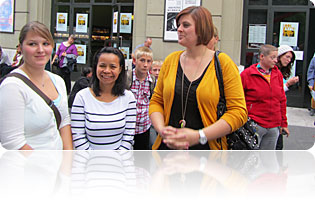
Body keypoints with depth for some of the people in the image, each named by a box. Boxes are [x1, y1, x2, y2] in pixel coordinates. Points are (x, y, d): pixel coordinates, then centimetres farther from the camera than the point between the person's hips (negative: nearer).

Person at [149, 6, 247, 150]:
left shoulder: (223, 63, -6)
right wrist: (162, 130, -11)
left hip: (207, 150, -3)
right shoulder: (171, 60, 5)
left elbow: (239, 112, -11)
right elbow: (156, 101, 9)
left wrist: (199, 136, -19)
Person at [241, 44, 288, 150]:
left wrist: (284, 123, 15)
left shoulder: (278, 74, 9)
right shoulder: (247, 74, -6)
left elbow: (282, 100, 14)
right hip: (254, 126, -5)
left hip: (274, 127, 5)